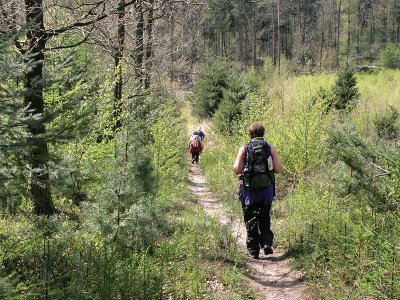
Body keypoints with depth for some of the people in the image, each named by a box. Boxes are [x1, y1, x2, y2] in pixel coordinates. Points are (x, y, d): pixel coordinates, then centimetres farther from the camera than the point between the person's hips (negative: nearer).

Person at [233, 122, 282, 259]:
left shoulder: (244, 149, -5)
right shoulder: (270, 148, -1)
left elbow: (236, 170, -8)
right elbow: (278, 169, -4)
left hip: (249, 189, -2)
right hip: (267, 188, 2)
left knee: (250, 221, 8)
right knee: (264, 218, 18)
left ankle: (253, 250, 10)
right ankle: (267, 243, 2)